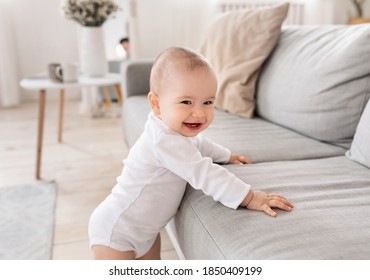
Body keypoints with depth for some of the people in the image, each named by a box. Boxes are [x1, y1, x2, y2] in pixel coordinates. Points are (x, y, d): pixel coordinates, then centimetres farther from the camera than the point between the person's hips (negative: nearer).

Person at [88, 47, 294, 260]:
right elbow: (204, 174, -41)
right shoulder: (165, 141, -37)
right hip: (116, 231, -9)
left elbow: (199, 144, 18)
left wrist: (228, 156, 24)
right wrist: (249, 197, -38)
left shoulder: (179, 132, -4)